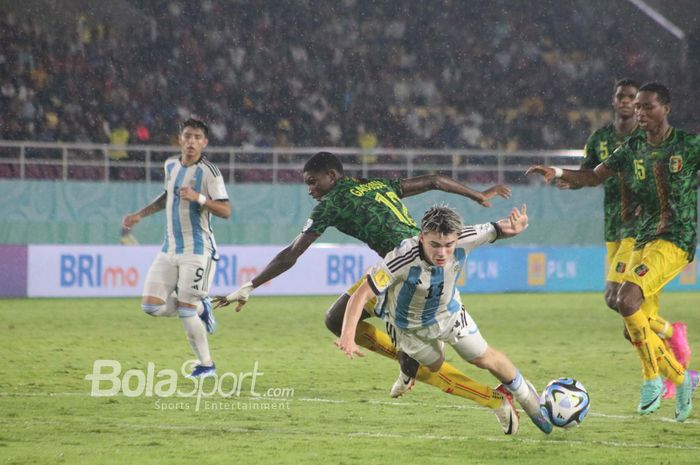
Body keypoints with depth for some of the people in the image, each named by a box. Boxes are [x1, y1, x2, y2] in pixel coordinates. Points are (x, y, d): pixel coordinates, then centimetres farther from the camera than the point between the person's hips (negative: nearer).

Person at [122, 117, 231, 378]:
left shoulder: (208, 172, -11)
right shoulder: (171, 166, 9)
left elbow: (225, 211, -16)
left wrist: (198, 197, -29)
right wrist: (140, 215, 24)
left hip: (197, 249, -7)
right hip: (170, 249, 7)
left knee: (185, 310, -9)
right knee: (151, 306, -3)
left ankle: (206, 365, 9)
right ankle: (200, 308, 21)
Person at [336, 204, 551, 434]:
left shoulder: (462, 241, -34)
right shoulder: (402, 259, -46)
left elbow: (496, 230, -16)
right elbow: (362, 294, -45)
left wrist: (511, 227, -41)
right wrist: (347, 336, -57)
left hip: (449, 312, 2)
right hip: (408, 325, -2)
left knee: (486, 359, 12)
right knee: (436, 366, 16)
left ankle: (527, 397, 40)